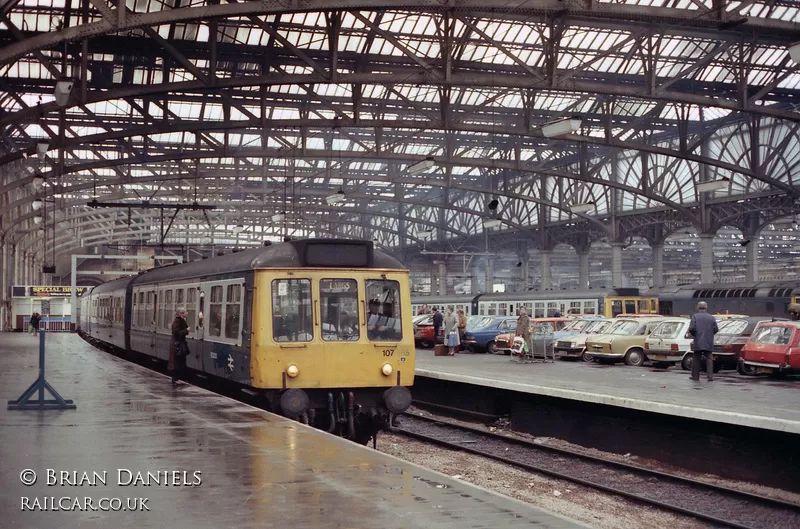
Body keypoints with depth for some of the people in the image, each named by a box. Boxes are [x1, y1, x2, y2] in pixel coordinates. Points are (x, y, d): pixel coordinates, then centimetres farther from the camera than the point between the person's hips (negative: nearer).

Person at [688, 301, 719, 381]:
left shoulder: (695, 316, -3)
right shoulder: (711, 318, 4)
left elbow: (691, 328, -13)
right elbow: (716, 329, 0)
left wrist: (693, 334, 7)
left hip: (698, 342, -2)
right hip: (708, 343, 2)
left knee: (696, 359, 8)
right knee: (709, 359, 5)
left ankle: (695, 376, 12)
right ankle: (710, 376, -3)